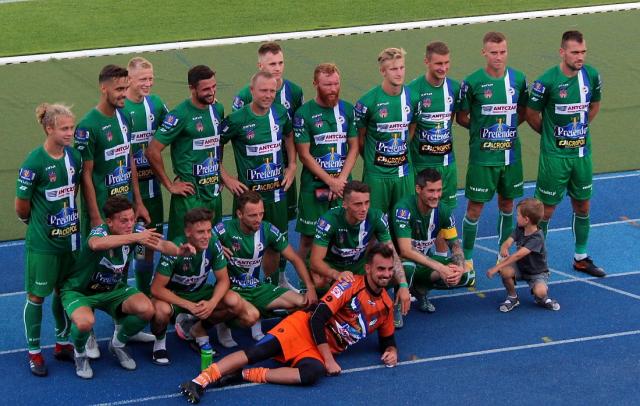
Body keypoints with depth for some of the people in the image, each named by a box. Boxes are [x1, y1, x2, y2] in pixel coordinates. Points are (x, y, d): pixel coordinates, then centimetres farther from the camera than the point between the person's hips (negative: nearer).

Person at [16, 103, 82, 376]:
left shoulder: (74, 157, -2)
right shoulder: (34, 162, -20)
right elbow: (21, 205, -11)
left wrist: (68, 217, 11)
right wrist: (34, 222, 4)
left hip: (69, 238, 5)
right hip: (42, 242, -5)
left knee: (63, 290, 17)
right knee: (37, 295, 5)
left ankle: (62, 344, 32)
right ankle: (34, 352, 16)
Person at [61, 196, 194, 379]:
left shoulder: (134, 232, -14)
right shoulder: (100, 231, -29)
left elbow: (160, 244, -27)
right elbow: (96, 244, -54)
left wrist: (178, 250, -51)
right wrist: (135, 237, -63)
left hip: (114, 290, 5)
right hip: (79, 291, -5)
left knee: (146, 309, -21)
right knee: (85, 322, -36)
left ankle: (118, 343, 10)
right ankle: (80, 353, 1)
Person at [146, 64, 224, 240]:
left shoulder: (217, 109, 7)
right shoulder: (180, 115, -14)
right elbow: (152, 151, -17)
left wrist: (220, 176, 15)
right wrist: (170, 185, -12)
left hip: (214, 191, 7)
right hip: (190, 194, -7)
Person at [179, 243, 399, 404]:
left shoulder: (386, 305, 9)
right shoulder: (350, 286, -9)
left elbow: (387, 340, 25)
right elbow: (317, 320, -14)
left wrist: (391, 351, 0)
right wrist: (329, 360, -17)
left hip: (326, 349, 4)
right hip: (304, 328, -3)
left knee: (313, 372, -33)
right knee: (259, 352, -29)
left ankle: (244, 375, -28)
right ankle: (200, 381, -32)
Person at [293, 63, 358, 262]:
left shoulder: (348, 110, 4)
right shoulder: (304, 113, -7)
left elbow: (353, 148, 5)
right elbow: (304, 155, -7)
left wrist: (341, 179, -8)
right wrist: (331, 182, -10)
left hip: (342, 184, 3)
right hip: (314, 184, -3)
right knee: (308, 239, 1)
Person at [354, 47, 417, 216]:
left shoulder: (411, 96, -1)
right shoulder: (369, 101, -13)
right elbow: (359, 137, -1)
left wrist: (403, 153, 11)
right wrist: (370, 159, 5)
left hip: (404, 172, 4)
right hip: (377, 174, -3)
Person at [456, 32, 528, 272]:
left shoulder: (518, 79, 0)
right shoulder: (472, 82, -11)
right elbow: (461, 118, -1)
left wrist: (508, 126, 1)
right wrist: (481, 129, -5)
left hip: (510, 153, 4)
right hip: (482, 156, -4)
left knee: (507, 203, 14)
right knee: (475, 207, 0)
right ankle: (467, 258, 11)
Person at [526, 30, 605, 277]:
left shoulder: (592, 76, -3)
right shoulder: (547, 81, -17)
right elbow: (531, 115, -4)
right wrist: (551, 134, 7)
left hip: (582, 153, 5)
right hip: (554, 155, -5)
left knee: (583, 206, 13)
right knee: (546, 209, 2)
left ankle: (581, 258, 27)